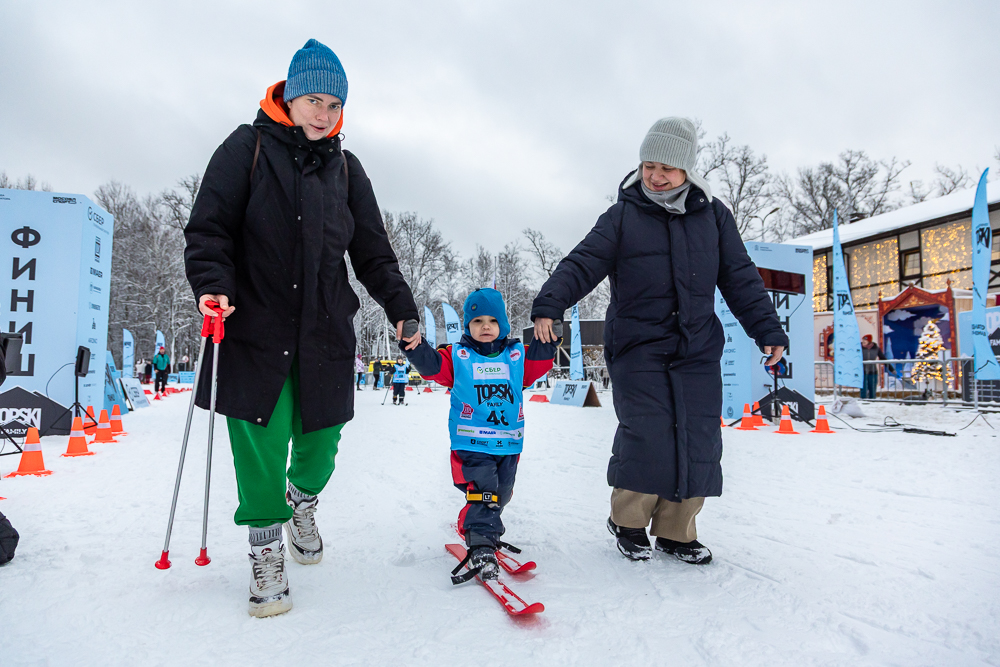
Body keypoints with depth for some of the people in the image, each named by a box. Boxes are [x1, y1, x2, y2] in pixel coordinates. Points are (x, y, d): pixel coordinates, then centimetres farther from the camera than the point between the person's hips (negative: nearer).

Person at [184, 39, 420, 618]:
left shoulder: (346, 168, 14)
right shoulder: (248, 147, 4)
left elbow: (373, 250, 13)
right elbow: (210, 227, 0)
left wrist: (402, 309, 4)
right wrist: (213, 285, -17)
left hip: (326, 330, 3)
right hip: (256, 325, -3)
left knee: (321, 436, 7)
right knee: (262, 439, -2)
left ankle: (302, 502, 40)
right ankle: (266, 546, 20)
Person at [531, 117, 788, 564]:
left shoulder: (713, 216, 10)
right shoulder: (622, 217, 3)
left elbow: (740, 278, 12)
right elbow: (583, 264, -5)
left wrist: (766, 328, 6)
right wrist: (549, 303, -20)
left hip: (698, 347, 3)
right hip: (637, 345, -3)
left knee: (698, 439, 1)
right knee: (646, 433, -10)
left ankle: (676, 531, 19)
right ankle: (627, 520, 14)